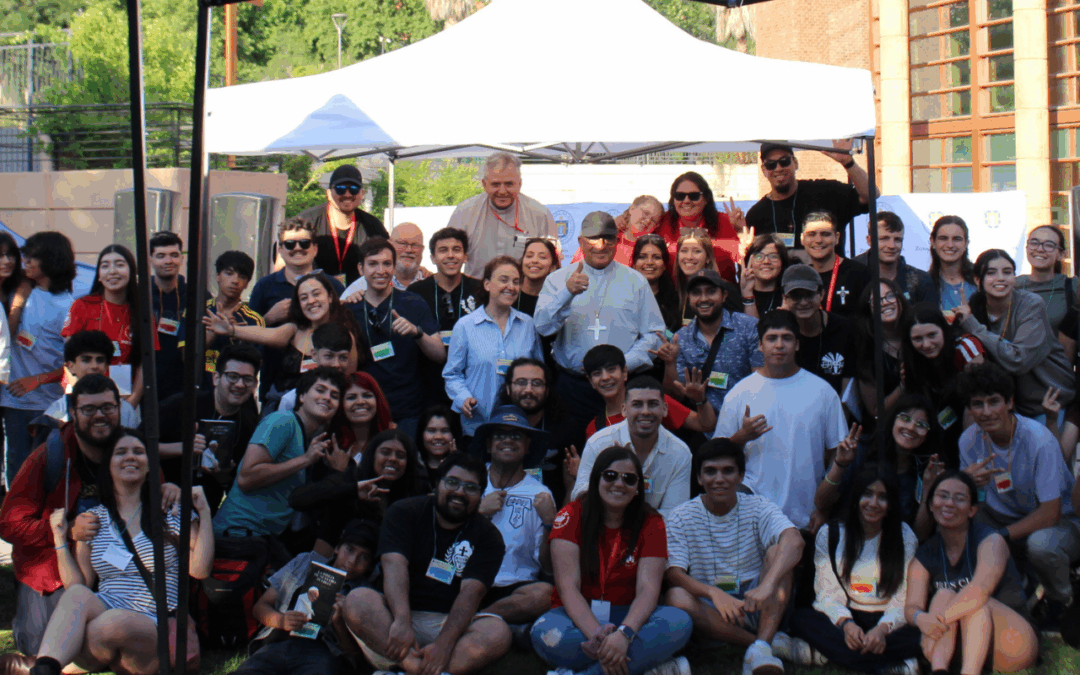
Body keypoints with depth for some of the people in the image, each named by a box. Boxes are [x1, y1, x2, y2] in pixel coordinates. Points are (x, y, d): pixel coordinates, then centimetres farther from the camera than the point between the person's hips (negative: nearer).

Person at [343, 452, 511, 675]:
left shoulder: (488, 537, 3)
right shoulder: (405, 512, 3)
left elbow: (471, 592, -12)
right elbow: (394, 565, -14)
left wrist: (444, 644, -30)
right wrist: (402, 621, -33)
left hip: (452, 623, 0)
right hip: (399, 614, 0)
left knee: (498, 632, -30)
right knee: (357, 600, -29)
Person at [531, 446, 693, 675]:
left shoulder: (651, 524, 0)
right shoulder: (572, 516, -5)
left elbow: (648, 589, -12)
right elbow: (568, 586, -14)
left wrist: (624, 634, -33)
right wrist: (597, 636, -32)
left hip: (628, 616, 2)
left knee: (680, 623, -28)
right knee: (545, 634, -36)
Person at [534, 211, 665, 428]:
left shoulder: (635, 281, 14)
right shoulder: (558, 279, 11)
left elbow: (654, 334, 10)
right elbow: (543, 326, -5)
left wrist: (625, 363, -7)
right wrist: (568, 292, -20)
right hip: (572, 386, 0)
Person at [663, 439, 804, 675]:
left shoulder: (758, 507, -2)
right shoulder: (681, 518, -1)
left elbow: (794, 541, -22)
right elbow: (674, 574, -14)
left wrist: (767, 586, -41)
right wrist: (714, 593, -35)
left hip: (756, 606, 1)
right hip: (709, 610, -1)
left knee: (777, 551, -22)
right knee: (676, 597, -31)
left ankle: (761, 649, -36)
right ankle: (767, 642, -27)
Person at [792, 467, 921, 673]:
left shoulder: (904, 536, 2)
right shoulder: (829, 535, 4)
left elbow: (904, 599, -5)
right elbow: (827, 593, -3)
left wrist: (883, 629, -24)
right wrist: (846, 623, -24)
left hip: (886, 620, -1)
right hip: (846, 617, 1)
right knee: (802, 617, -30)